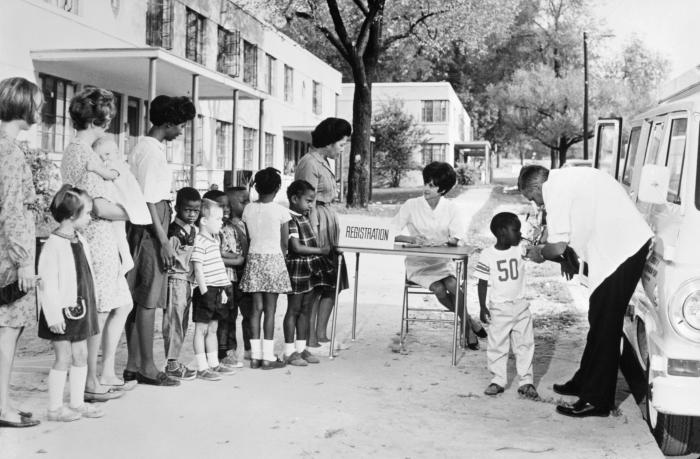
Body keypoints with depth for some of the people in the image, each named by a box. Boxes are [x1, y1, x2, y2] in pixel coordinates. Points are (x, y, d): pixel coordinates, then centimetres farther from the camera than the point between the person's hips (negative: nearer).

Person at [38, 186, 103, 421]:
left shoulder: (81, 241, 8)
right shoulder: (53, 245, -17)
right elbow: (47, 284, -18)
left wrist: (90, 307, 17)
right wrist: (54, 316, -19)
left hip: (81, 309, 8)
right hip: (63, 312, -8)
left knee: (81, 356, 12)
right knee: (63, 358, 0)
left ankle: (77, 403, 22)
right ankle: (55, 408, 12)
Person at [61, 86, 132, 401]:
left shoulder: (72, 151, 16)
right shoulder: (84, 154, -16)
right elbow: (100, 207, -19)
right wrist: (131, 213, -6)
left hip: (103, 241, 10)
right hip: (96, 240, -10)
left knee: (121, 305, 15)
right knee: (99, 313, -2)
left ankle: (107, 375, 21)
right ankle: (91, 383, 9)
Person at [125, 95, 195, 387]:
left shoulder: (144, 147, 17)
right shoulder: (151, 151, -13)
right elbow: (149, 201, -18)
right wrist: (164, 241, -17)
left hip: (142, 228, 10)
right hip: (150, 230, -10)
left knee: (138, 299, 12)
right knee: (148, 301, -4)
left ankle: (133, 365, 18)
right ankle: (147, 368, 3)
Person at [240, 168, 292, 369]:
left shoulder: (248, 209, 2)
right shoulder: (281, 211, -7)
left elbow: (249, 237, 6)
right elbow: (284, 242, -2)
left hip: (254, 258, 4)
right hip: (273, 258, -3)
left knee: (256, 308, 8)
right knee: (270, 310, 1)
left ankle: (255, 356, 10)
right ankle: (268, 357, 4)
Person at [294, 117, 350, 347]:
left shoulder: (323, 162, 16)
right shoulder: (309, 163, -14)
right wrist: (314, 235, -20)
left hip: (328, 220, 10)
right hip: (316, 221, -10)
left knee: (333, 279, 10)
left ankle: (321, 333, 18)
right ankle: (310, 338, 4)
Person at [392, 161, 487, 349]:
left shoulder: (450, 208, 0)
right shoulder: (411, 205, -6)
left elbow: (456, 239, -3)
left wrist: (446, 242, -26)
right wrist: (411, 239, -27)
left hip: (442, 261, 1)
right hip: (418, 263, -1)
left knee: (453, 285, -29)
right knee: (439, 289, -27)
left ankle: (466, 326, -8)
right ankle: (469, 322, -7)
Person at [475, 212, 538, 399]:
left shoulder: (520, 249, -1)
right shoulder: (487, 255, -9)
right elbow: (482, 283, -5)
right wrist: (482, 307, -7)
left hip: (520, 306, 3)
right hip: (498, 308, -2)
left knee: (525, 345, 6)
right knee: (497, 345, 6)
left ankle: (526, 381, 15)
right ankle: (498, 380, 19)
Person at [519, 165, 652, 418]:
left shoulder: (556, 189, -12)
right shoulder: (569, 178, 17)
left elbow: (558, 246, -14)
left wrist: (540, 253, 7)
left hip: (620, 252, -10)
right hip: (631, 243, 10)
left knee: (604, 327, -3)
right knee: (599, 322, 18)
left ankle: (596, 401, 5)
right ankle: (585, 382, 30)